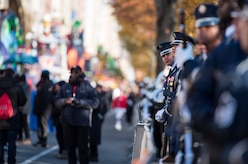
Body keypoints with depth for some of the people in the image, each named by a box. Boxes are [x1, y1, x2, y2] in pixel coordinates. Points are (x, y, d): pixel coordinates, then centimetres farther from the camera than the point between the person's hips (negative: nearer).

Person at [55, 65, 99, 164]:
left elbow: (95, 102, -8)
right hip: (68, 122, 3)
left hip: (83, 122, -3)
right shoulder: (65, 87, 10)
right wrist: (65, 101, -14)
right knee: (70, 147, 8)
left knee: (83, 147, -1)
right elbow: (57, 101, 7)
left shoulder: (87, 87, 0)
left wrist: (80, 102, -19)